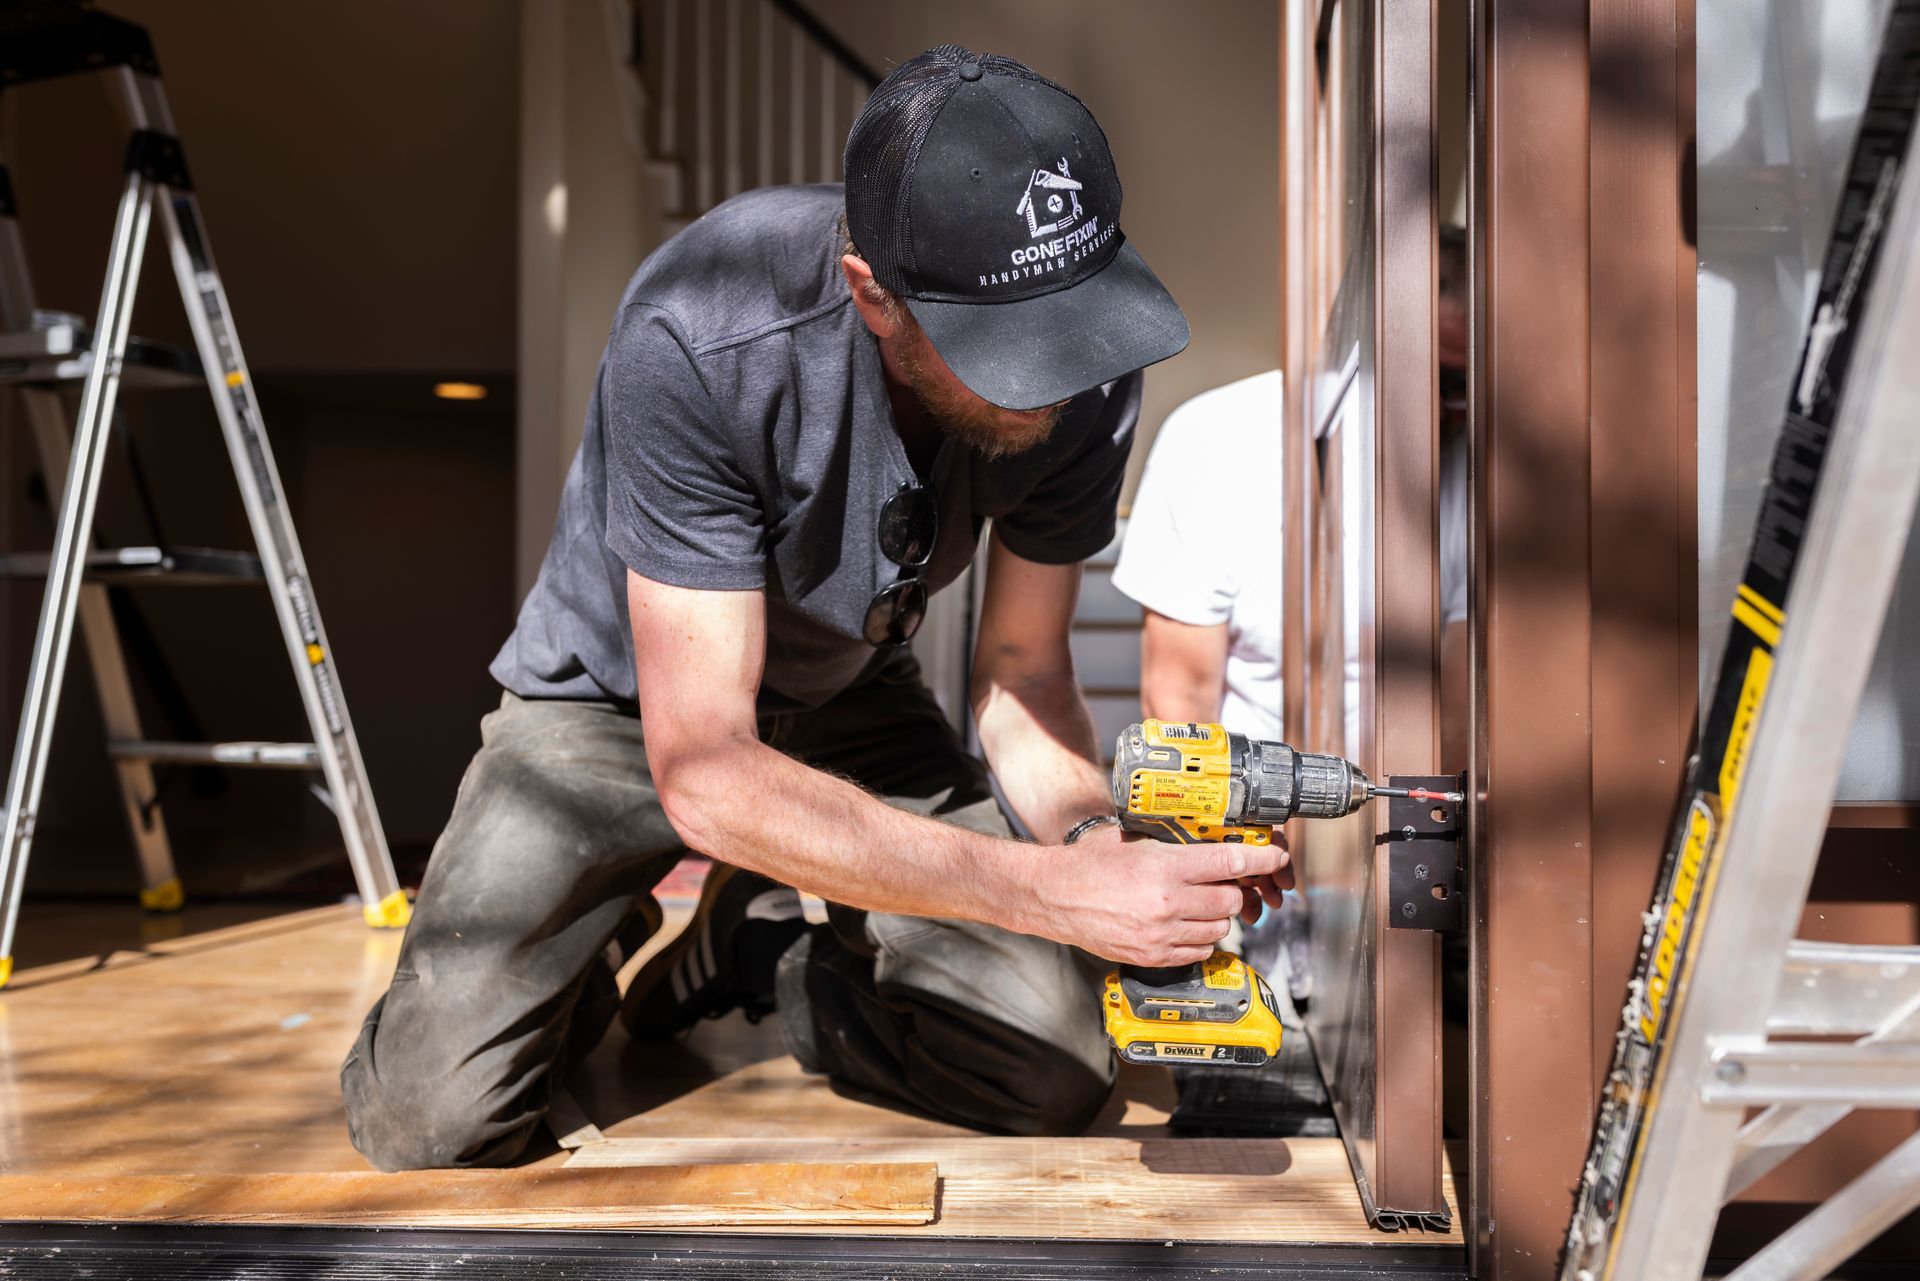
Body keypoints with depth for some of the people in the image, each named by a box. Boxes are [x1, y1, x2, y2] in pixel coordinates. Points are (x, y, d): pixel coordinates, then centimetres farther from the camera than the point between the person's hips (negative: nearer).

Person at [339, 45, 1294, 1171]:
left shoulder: (1086, 373, -22)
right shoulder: (700, 340, -36)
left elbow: (1022, 675, -11)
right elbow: (706, 777, -37)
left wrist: (1098, 835, -33)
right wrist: (1059, 893, -44)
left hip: (849, 702, 4)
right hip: (628, 701, -3)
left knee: (1059, 1078, -8)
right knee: (432, 1118, -19)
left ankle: (766, 951, 17)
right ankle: (602, 948, 16)